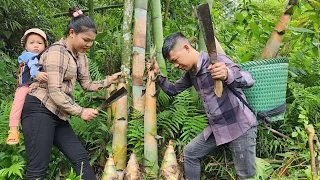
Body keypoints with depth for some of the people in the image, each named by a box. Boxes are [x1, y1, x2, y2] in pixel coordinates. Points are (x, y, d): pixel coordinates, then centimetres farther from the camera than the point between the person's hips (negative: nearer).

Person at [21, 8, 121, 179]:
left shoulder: (80, 56, 12)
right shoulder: (56, 51, -15)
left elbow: (87, 85, 14)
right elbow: (54, 92, -21)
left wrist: (109, 80, 2)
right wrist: (81, 112, -16)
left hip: (56, 114, 9)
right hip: (39, 110, -9)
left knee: (80, 157, 8)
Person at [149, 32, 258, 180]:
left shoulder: (216, 60, -19)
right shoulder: (190, 72, 5)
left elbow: (249, 80, -30)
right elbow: (173, 90, 19)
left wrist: (227, 75, -52)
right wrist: (157, 75, 1)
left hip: (239, 126, -7)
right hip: (216, 127, 8)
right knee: (189, 152, 13)